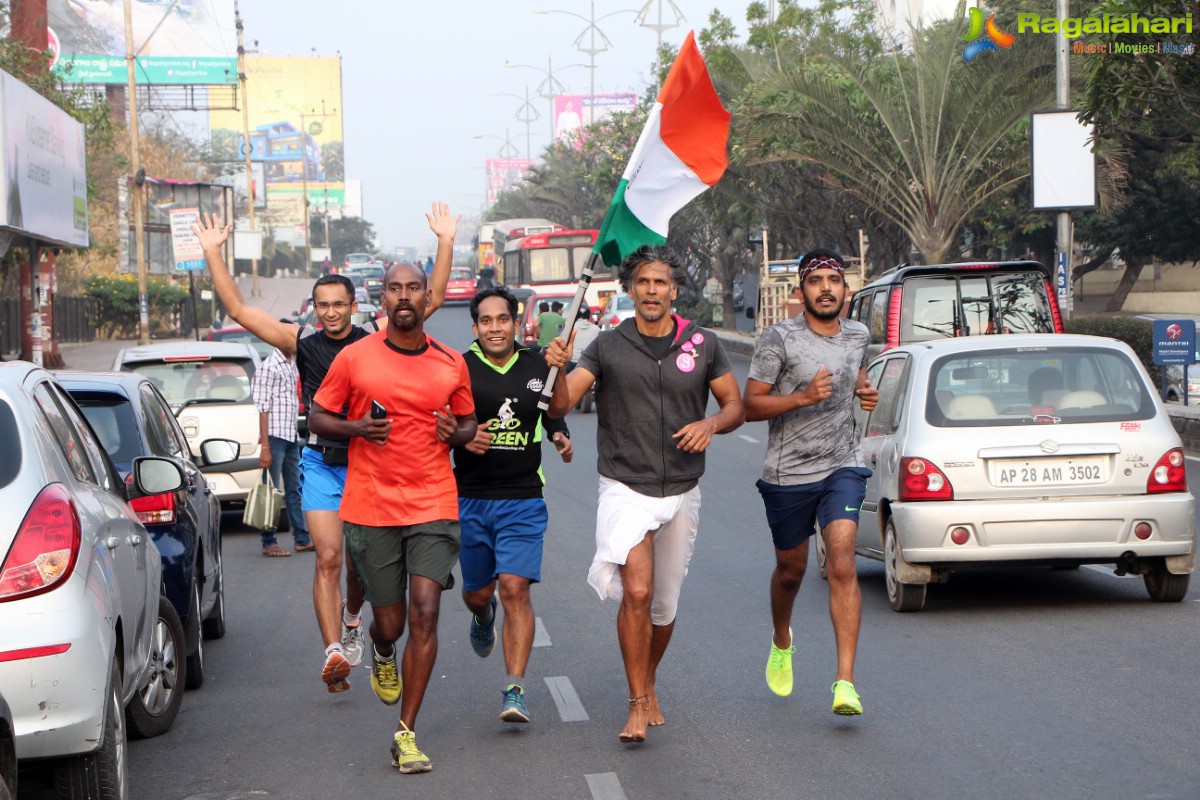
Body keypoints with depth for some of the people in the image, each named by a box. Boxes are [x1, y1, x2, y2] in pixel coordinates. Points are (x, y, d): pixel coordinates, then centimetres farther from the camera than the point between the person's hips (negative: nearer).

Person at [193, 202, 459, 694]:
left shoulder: (376, 339, 2)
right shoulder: (302, 342, 3)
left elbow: (434, 298, 3)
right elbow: (239, 310, 2)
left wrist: (446, 243, -4)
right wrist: (212, 253, -2)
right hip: (320, 463, -1)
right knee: (328, 558, -11)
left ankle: (351, 622, 38)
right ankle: (334, 650, -17)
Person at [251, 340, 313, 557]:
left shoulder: (293, 365, 15)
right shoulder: (268, 367, -9)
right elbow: (263, 408, -13)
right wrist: (265, 446, -16)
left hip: (292, 438, 8)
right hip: (275, 436, -8)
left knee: (294, 490, 11)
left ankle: (302, 539, 16)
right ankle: (268, 543, 2)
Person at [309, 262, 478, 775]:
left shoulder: (451, 364, 5)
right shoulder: (354, 358, 0)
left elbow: (468, 422, 19)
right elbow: (318, 418, 8)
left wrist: (455, 433, -5)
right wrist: (357, 428, -12)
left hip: (433, 506, 1)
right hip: (370, 508, 0)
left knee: (424, 616, -11)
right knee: (390, 622, 6)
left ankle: (406, 734, -3)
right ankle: (381, 654, 46)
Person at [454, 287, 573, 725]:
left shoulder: (537, 366, 6)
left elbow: (557, 411, 22)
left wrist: (560, 437, 2)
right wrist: (461, 437, -19)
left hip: (523, 500, 0)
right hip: (470, 499, 0)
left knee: (515, 587, -13)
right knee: (478, 591, 12)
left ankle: (515, 689, -14)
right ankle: (483, 618, 51)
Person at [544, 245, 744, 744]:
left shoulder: (703, 345, 3)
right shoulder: (607, 347, -2)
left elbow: (735, 405, 10)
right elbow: (563, 402, -10)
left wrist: (710, 425, -12)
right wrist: (557, 368, -31)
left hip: (682, 492, 3)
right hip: (625, 490, -3)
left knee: (665, 604, 13)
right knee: (637, 592, -19)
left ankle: (648, 684, 37)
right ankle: (638, 704, -11)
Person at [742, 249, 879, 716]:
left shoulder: (858, 336, 7)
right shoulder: (779, 340, -9)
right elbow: (750, 405, -9)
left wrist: (865, 391, 8)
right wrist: (803, 397, -23)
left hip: (843, 467, 2)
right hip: (789, 473, -2)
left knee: (842, 565, -16)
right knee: (790, 571, 14)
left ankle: (845, 682, -20)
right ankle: (781, 641, 47)